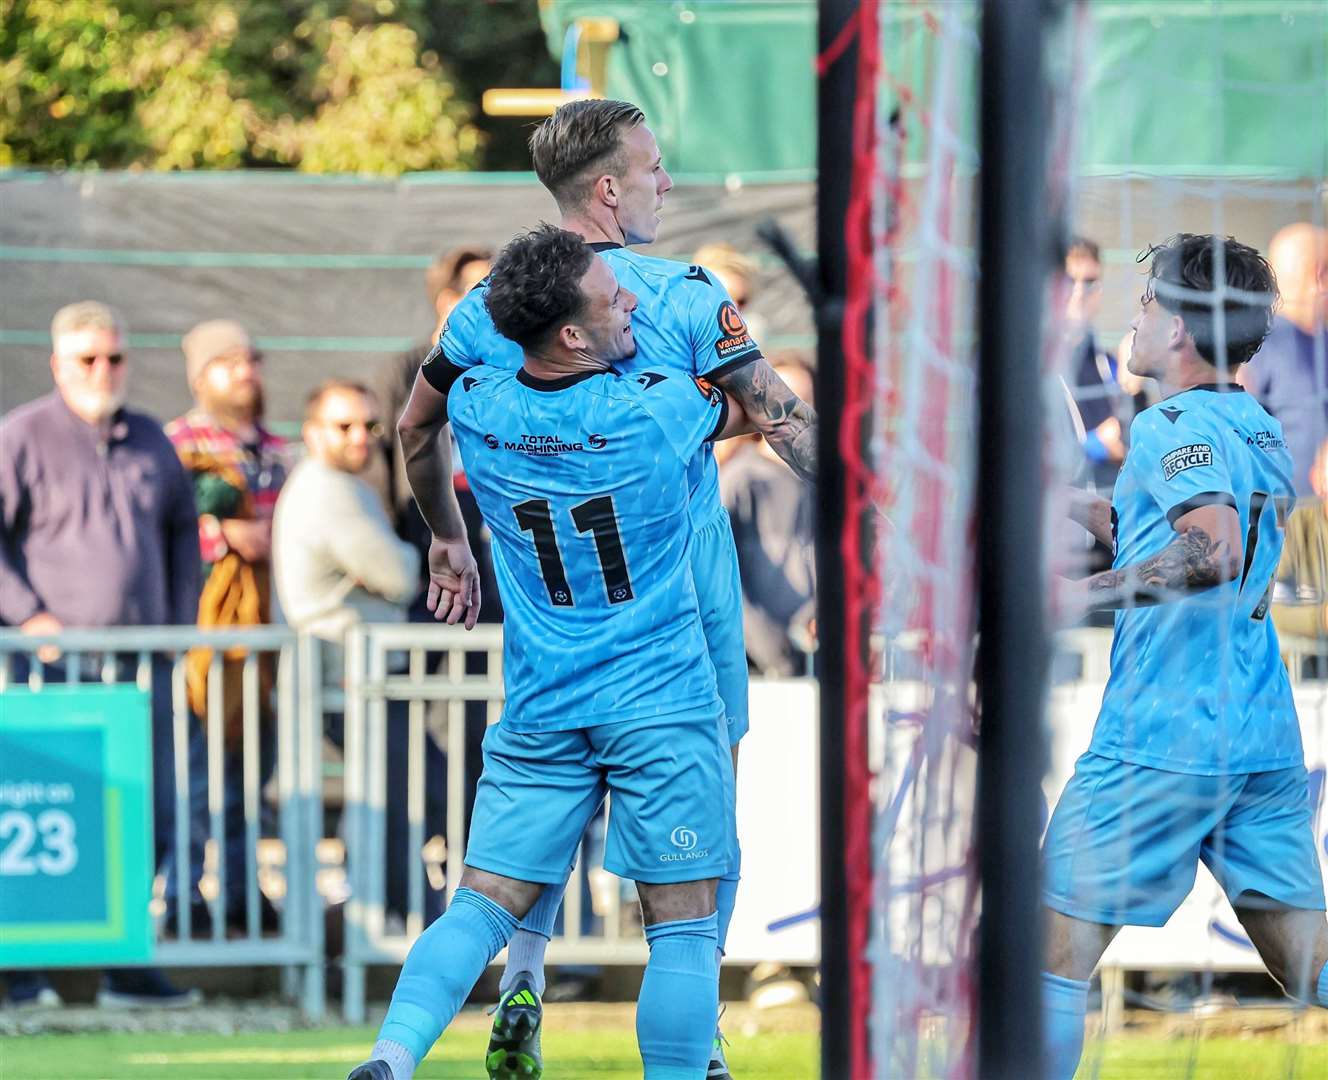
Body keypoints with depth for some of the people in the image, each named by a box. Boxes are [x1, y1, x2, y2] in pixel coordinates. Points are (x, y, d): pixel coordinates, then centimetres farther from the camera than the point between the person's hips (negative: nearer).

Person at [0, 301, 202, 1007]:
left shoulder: (149, 440, 15)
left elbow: (183, 531, 24)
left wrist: (179, 623, 15)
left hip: (141, 658, 5)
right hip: (58, 661, -5)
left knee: (148, 814, 3)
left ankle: (127, 967, 10)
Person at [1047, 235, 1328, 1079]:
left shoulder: (1176, 424, -11)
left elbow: (1215, 549, -28)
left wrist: (1087, 593, -23)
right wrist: (1108, 520, 25)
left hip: (1164, 740, -8)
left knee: (1059, 947, 0)